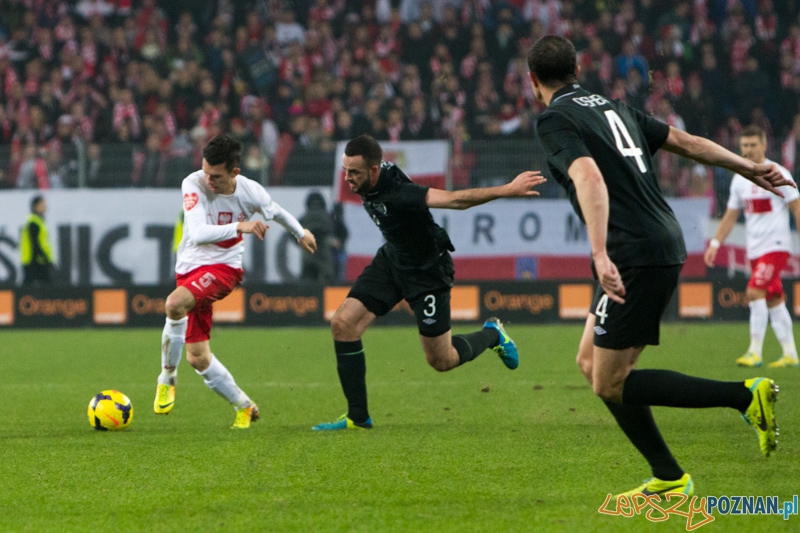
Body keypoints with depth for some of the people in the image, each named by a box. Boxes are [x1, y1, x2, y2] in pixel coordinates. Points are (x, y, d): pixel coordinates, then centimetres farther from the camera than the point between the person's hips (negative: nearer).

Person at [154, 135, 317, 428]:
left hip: (223, 268, -2)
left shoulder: (250, 192, -10)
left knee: (175, 303, -34)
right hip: (190, 268, 2)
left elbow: (276, 211, 15)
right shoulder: (193, 184, -16)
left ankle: (167, 378, -16)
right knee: (197, 357, 1)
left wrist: (301, 232, 31)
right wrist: (240, 227, -40)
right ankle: (244, 406, 22)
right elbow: (198, 234, -28)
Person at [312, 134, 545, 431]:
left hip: (426, 271, -7)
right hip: (392, 259, 7)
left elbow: (455, 199, -43)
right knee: (343, 323, -9)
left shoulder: (397, 194, -37)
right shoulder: (368, 185, -13)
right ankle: (357, 417, 0)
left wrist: (507, 190, -50)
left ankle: (492, 335, 36)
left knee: (441, 361, 4)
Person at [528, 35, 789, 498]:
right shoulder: (612, 107, 19)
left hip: (635, 256, -9)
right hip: (667, 244, 9)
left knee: (611, 384, -4)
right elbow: (685, 141, 24)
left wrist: (601, 255, -33)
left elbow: (590, 177, -23)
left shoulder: (555, 121, -6)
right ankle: (668, 478, 13)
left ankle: (747, 396, -11)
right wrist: (748, 168, 35)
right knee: (591, 363, 15)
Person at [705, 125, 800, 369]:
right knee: (773, 299, 8)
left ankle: (755, 352, -17)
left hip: (776, 245, -7)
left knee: (754, 291, -18)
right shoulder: (740, 179, 11)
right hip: (754, 248, 7)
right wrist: (715, 243, 10)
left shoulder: (777, 174, -8)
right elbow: (730, 216, 18)